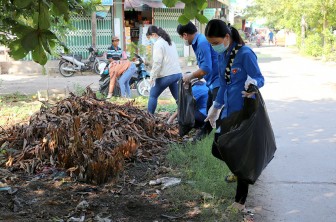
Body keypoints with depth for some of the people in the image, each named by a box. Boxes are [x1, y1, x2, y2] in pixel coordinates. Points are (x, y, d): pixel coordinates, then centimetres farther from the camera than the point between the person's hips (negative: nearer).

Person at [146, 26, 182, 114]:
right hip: (177, 73, 8)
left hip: (166, 76, -8)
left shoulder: (158, 44, -10)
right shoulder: (171, 42, 16)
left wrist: (152, 77, -11)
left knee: (153, 95, 8)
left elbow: (157, 62, -16)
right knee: (178, 97, 8)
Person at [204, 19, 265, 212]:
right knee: (218, 147, 10)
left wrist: (252, 83, -38)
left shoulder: (245, 54, -17)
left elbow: (260, 79, -15)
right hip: (228, 110, 8)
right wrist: (215, 108, 20)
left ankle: (240, 200, 15)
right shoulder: (222, 55, 6)